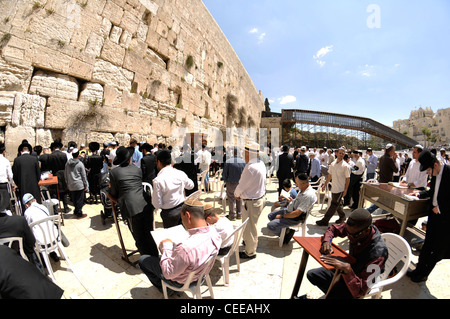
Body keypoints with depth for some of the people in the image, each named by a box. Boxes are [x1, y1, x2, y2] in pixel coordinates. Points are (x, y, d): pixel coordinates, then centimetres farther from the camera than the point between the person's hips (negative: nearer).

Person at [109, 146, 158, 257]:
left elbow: (114, 193, 9)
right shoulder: (137, 169, 13)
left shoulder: (113, 172, 2)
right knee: (149, 234, 19)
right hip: (146, 204, 4)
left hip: (132, 208, -4)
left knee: (139, 238, 11)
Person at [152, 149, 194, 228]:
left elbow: (157, 205, -14)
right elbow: (191, 186, 12)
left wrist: (153, 196, 3)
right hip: (183, 209, 4)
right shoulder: (181, 173, -8)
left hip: (169, 213, -3)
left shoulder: (157, 180, -20)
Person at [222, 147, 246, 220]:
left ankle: (232, 215, 17)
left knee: (231, 199, 10)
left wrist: (225, 180, 9)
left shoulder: (228, 161, -13)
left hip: (231, 183, -2)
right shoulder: (243, 162, -6)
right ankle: (239, 214, 26)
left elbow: (224, 174, -9)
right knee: (239, 199, 16)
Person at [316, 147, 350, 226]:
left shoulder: (345, 166, -11)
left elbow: (347, 179, -9)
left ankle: (325, 221, 1)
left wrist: (345, 190, -11)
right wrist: (325, 184, 12)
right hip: (333, 188, 6)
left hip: (340, 189, -6)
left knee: (334, 205, -2)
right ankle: (342, 217, 38)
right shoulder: (332, 164, 6)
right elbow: (329, 175, 14)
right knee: (338, 204, 18)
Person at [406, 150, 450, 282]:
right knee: (427, 245, 18)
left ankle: (423, 274, 18)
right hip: (434, 214, 6)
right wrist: (420, 194, 0)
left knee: (437, 250, 7)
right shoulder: (435, 173, 2)